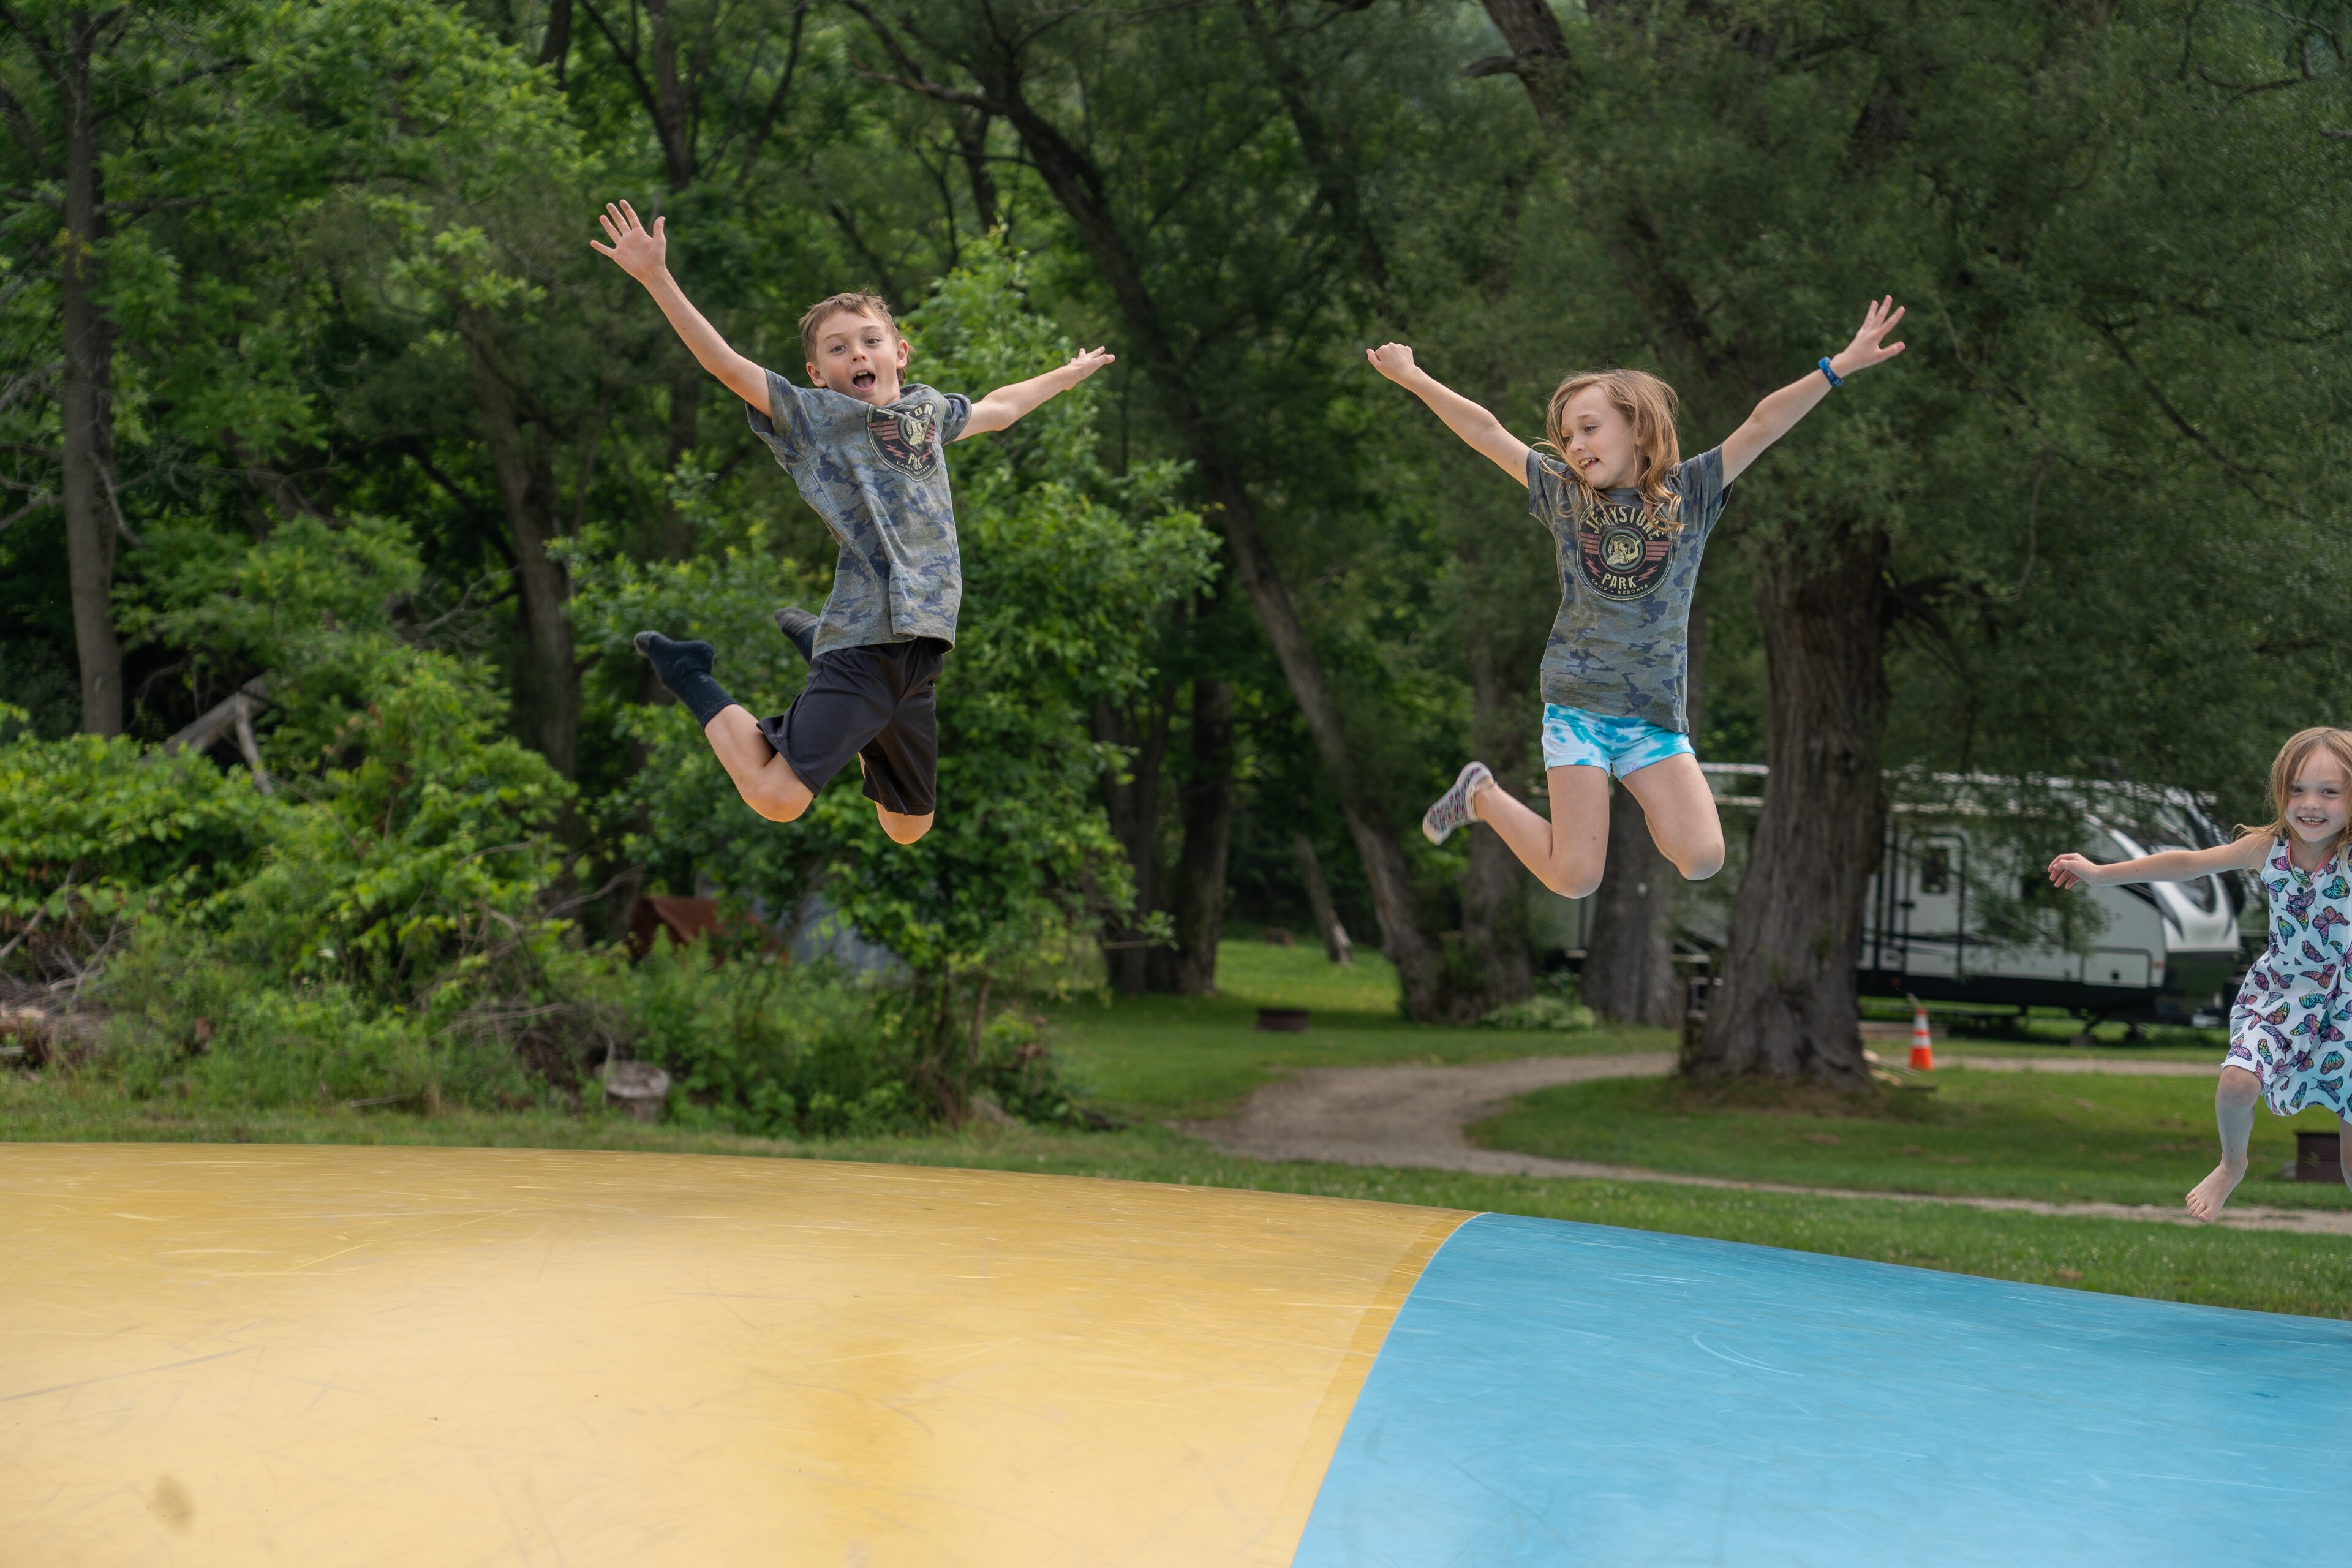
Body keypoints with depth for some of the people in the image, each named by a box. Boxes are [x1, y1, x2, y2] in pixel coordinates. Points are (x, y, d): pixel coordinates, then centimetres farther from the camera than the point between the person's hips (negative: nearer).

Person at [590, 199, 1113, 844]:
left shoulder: (929, 409, 15)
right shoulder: (811, 416, -2)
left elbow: (997, 408, 36)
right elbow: (724, 362, -13)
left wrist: (1071, 374, 50)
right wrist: (656, 278, -25)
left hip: (922, 649, 6)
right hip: (864, 640, -6)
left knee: (910, 828, 16)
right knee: (776, 799, -22)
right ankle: (693, 679, 6)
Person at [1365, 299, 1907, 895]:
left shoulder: (1688, 493, 3)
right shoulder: (1564, 496, 5)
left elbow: (1763, 426, -4)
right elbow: (1486, 432, 7)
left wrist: (1838, 367, -10)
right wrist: (1413, 378, 7)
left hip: (1655, 713, 1)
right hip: (1576, 705, -1)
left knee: (1703, 861, -15)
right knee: (1575, 879, -8)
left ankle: (1649, 797, 17)